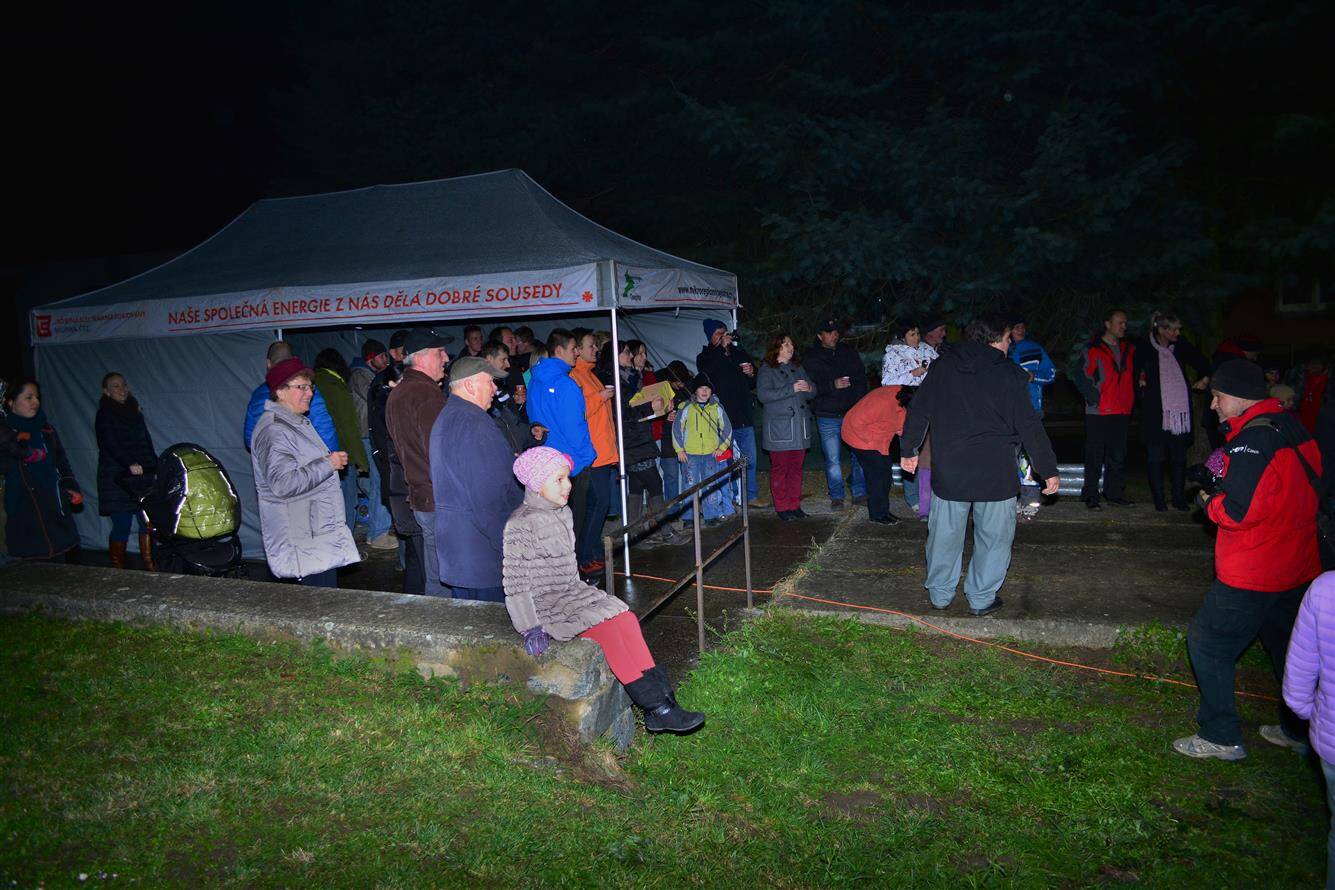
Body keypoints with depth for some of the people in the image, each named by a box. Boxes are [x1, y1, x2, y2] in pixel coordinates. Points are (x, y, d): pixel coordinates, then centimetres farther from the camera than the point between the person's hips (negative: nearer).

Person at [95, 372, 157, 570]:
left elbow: (147, 442, 20)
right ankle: (117, 571, 6)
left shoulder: (134, 411, 17)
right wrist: (130, 464, -30)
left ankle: (149, 566, 9)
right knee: (122, 526, -4)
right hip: (117, 478, -6)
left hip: (143, 474, 6)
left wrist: (155, 465, 9)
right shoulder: (104, 415, -3)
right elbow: (110, 445, -17)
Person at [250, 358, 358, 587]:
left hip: (321, 531, 10)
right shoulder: (273, 430, -15)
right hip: (303, 538, -10)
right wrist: (327, 464, -19)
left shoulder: (298, 422, 18)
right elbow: (282, 484, -27)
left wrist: (333, 461, 17)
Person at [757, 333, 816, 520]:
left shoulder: (798, 368, 16)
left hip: (799, 427, 6)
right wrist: (791, 389, -22)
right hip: (779, 429, -5)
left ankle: (795, 505, 17)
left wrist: (808, 389, -9)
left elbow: (813, 392, 16)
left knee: (796, 467, 9)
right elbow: (763, 394, -17)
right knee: (780, 468, -2)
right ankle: (782, 507, 7)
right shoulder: (766, 370, -3)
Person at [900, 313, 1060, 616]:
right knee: (993, 537, 12)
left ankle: (940, 594, 25)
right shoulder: (1009, 374, -7)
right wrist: (1049, 470, 0)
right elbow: (1029, 426, -7)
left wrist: (910, 450, 20)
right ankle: (981, 598, 18)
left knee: (945, 533, 14)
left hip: (948, 470, 3)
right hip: (995, 473, -3)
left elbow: (918, 411, 8)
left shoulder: (943, 366, 4)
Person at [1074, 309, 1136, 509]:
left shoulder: (1129, 349, 13)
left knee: (1118, 455, 10)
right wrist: (1096, 398, -12)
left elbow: (1132, 375, 23)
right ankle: (1090, 496, 5)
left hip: (1122, 412, 6)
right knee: (1095, 456, -1)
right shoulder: (1092, 350, -6)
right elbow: (1080, 377, -9)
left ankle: (1114, 493, 21)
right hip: (1099, 412, -6)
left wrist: (1130, 400, 9)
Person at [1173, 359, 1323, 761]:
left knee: (1208, 643, 2)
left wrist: (1209, 501, -7)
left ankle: (1221, 737, 9)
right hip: (1298, 566, 10)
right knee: (1288, 645, 22)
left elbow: (1238, 512, -27)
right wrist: (1222, 489, 8)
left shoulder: (1253, 439, -22)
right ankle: (1299, 730, 36)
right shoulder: (1291, 428, 7)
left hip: (1252, 573, -9)